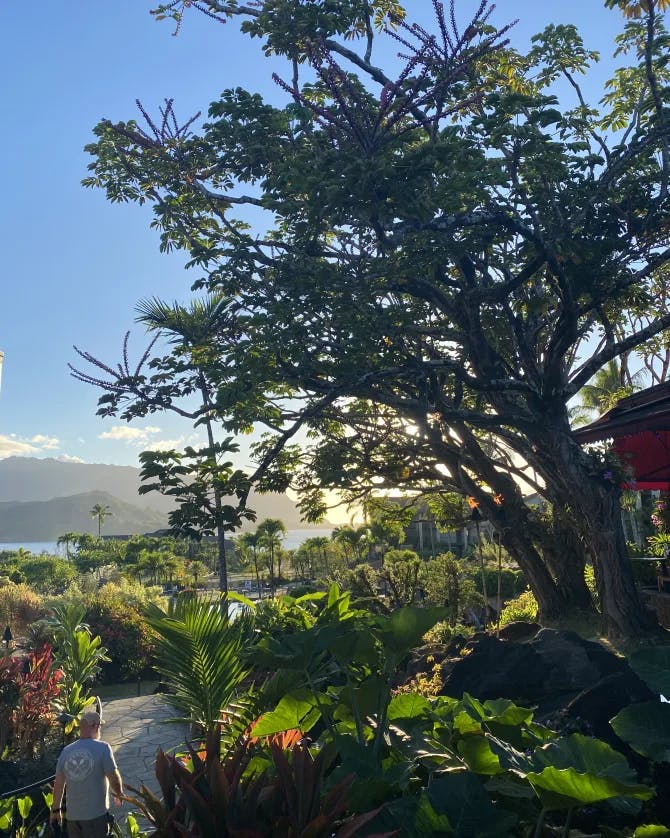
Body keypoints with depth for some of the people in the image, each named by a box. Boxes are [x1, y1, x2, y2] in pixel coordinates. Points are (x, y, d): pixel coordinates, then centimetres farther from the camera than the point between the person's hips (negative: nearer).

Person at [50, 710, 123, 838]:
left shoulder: (66, 751, 1)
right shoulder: (102, 748, -13)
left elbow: (59, 784, 6)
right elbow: (114, 778, -13)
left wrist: (56, 809, 18)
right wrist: (118, 793, 8)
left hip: (72, 815, 5)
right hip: (96, 814, -5)